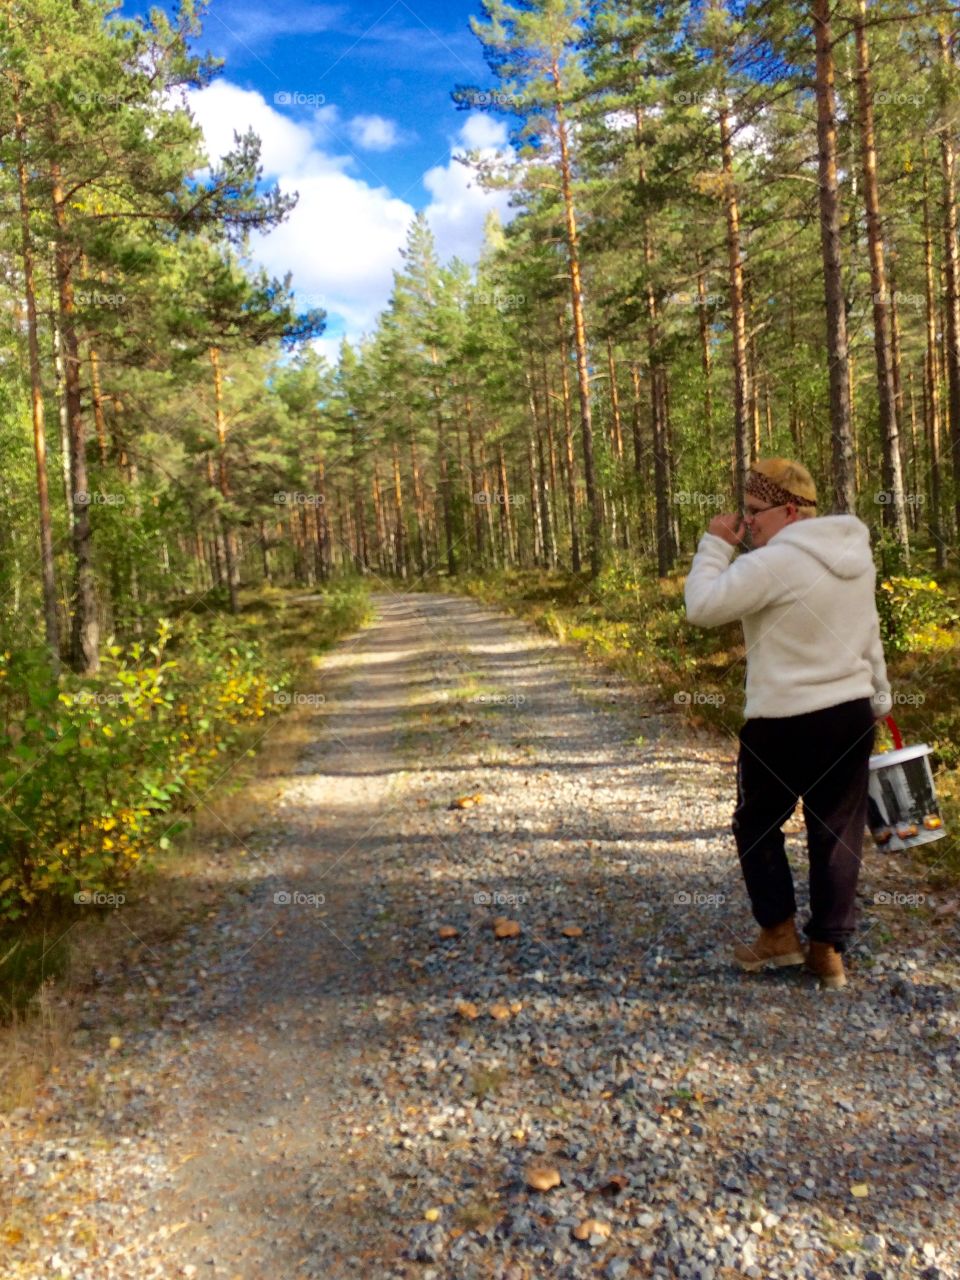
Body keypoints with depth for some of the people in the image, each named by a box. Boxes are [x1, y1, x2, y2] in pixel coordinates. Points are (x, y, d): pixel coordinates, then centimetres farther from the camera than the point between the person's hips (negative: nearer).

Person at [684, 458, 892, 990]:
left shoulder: (775, 562, -20)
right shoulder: (855, 555, 7)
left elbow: (703, 606, -19)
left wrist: (715, 544, -7)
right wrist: (878, 696, 27)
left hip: (785, 723, -7)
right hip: (853, 715, 7)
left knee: (756, 825, 14)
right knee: (838, 833, 12)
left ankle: (779, 933, 22)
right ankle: (829, 950, 20)